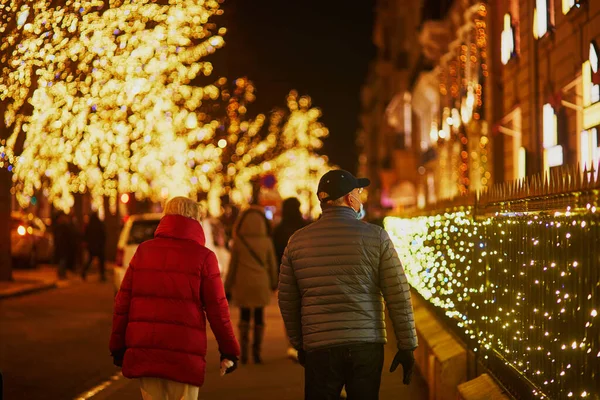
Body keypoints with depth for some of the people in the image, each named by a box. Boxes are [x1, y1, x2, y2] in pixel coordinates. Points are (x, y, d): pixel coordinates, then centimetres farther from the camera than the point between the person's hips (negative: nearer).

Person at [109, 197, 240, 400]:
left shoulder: (143, 251, 8)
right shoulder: (202, 256, -3)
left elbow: (123, 301, 8)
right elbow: (217, 309, -3)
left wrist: (118, 346, 15)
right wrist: (229, 351, 6)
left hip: (143, 350, 4)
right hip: (184, 351, -3)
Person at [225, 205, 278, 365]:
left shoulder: (238, 242, -7)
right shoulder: (267, 242, -4)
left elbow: (232, 266, -2)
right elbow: (272, 264, 3)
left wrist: (228, 286, 8)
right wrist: (273, 283, 18)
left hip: (243, 284, 0)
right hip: (261, 284, 1)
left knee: (244, 317, 13)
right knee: (259, 318, 10)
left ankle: (244, 347, -3)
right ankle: (257, 351, 7)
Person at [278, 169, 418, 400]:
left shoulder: (298, 241, 4)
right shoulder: (376, 237, -3)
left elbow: (287, 301, 9)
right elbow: (399, 296, -5)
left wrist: (299, 345, 20)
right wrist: (407, 346, 2)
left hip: (319, 347, 1)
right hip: (367, 345, -1)